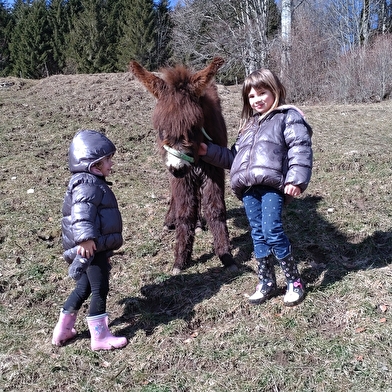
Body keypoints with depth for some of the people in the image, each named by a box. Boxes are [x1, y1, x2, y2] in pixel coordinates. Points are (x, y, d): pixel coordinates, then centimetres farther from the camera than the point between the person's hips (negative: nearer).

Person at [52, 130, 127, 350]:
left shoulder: (93, 183, 17)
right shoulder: (87, 186, -17)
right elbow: (82, 213, -34)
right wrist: (85, 237, -47)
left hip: (97, 247, 10)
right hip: (91, 248, -10)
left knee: (85, 288, 19)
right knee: (100, 290, 0)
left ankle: (63, 329, 31)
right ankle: (100, 337, 13)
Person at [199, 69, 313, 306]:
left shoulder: (288, 117, 7)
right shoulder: (249, 124, 29)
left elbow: (300, 150, -6)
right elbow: (235, 156, 33)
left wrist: (296, 180, -19)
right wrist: (209, 152, 22)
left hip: (273, 185, -7)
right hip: (248, 188, 7)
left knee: (272, 231, -14)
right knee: (258, 235, 7)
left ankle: (295, 281, 4)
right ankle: (267, 283, 19)